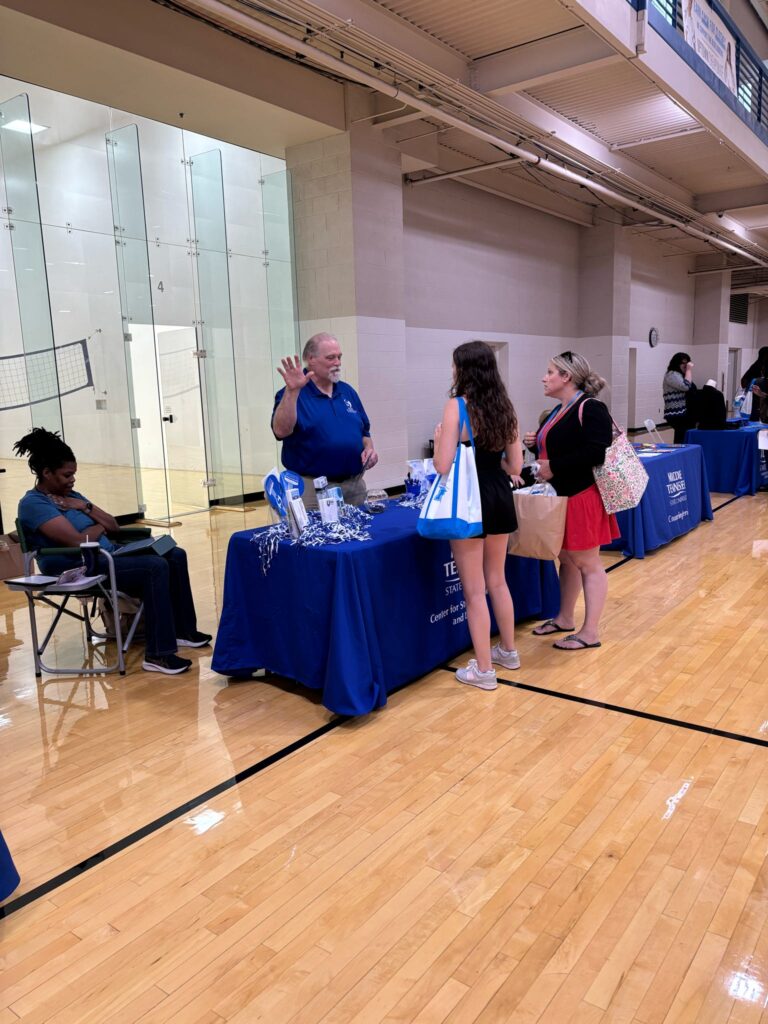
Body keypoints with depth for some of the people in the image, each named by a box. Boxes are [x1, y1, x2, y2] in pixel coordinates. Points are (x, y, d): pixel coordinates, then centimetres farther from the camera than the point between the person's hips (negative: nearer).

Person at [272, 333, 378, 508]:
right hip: (312, 488, -6)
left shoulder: (348, 392, 13)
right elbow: (281, 431, -23)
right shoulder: (292, 394, -6)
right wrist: (292, 391, -31)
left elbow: (364, 431, 19)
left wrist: (369, 448, -2)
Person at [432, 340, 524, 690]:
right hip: (499, 498, 7)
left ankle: (483, 669, 12)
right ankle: (508, 651, 36)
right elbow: (515, 466, 8)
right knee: (497, 581, 22)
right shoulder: (504, 407, 6)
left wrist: (438, 439, 1)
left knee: (474, 590, 3)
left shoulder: (456, 405, -13)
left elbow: (443, 466, -17)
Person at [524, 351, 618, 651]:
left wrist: (554, 467, -23)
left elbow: (596, 453, -26)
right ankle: (565, 619, 31)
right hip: (560, 497, 9)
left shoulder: (590, 408, -15)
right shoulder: (559, 412, 13)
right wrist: (536, 444, 3)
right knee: (567, 559, 18)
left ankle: (590, 632, 8)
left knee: (587, 563, 0)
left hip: (583, 497, -9)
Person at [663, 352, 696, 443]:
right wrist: (689, 370, -11)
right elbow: (685, 386, -19)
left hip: (684, 415, 10)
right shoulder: (672, 375, -6)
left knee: (681, 441, 3)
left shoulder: (680, 375, 24)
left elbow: (689, 391, 28)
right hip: (677, 415, -10)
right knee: (681, 442, -16)